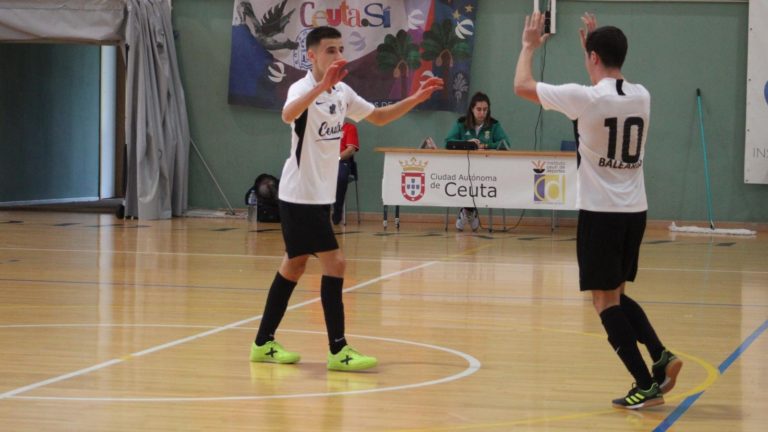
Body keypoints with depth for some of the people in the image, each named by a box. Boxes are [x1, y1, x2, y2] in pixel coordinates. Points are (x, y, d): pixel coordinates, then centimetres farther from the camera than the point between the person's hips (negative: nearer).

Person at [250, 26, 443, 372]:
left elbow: (379, 116, 21)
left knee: (295, 265, 13)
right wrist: (321, 86, -56)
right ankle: (338, 351, -10)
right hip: (301, 196, -9)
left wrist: (416, 99, 8)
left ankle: (264, 343, 21)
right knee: (334, 263, -12)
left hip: (319, 196, 9)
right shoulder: (303, 88, -17)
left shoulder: (341, 92, 8)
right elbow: (288, 115, -41)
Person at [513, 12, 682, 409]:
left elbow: (522, 86, -2)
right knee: (616, 294, 20)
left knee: (605, 301, 2)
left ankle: (647, 384, -3)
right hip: (635, 211, 6)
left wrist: (530, 46, 13)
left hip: (600, 212, -6)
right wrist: (593, 43, 35)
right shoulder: (641, 96, 4)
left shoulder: (586, 98, -14)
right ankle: (661, 357, 3)